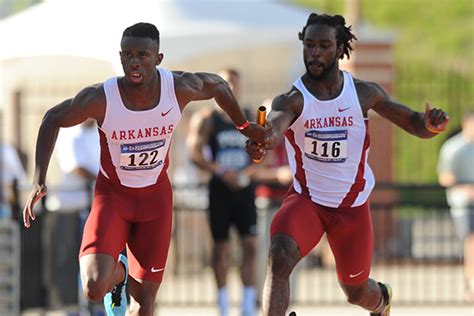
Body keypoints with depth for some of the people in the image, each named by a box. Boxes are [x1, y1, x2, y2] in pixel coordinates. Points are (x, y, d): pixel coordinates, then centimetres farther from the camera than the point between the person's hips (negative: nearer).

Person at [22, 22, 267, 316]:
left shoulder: (180, 88, -19)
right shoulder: (100, 98, -25)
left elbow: (217, 85, 4)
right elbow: (53, 120, -7)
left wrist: (245, 127, 16)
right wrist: (39, 181, -14)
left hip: (155, 195, 2)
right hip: (112, 195, -2)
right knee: (95, 288, -21)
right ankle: (117, 272, 17)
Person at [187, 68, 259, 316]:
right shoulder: (206, 119, 2)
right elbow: (196, 154, -7)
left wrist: (244, 174, -12)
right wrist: (222, 172, -19)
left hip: (245, 188, 2)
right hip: (220, 190, -2)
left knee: (250, 245, -7)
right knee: (221, 247, 1)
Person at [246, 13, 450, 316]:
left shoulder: (364, 93, -9)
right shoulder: (292, 99, -18)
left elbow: (414, 123, 1)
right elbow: (277, 121, -41)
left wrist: (430, 124, -25)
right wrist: (264, 140, -66)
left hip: (352, 205, 2)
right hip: (306, 199, -2)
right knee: (280, 256, -33)